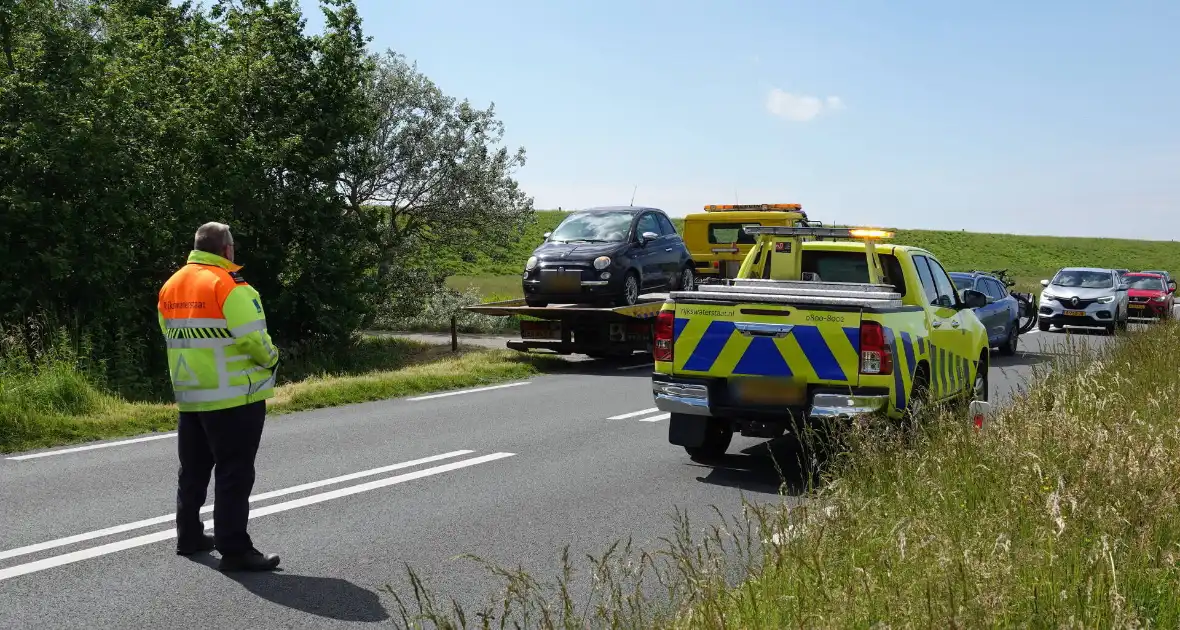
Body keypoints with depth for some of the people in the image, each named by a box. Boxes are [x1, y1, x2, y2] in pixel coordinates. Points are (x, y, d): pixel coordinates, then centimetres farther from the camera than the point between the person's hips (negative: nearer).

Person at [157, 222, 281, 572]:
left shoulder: (171, 286, 9)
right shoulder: (230, 286, -16)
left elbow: (172, 335, 12)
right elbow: (253, 339, -21)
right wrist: (271, 359, -2)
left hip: (189, 395, 8)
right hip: (234, 397, -8)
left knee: (194, 469, 19)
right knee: (235, 474, -3)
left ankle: (189, 536, 29)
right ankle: (235, 549, -1)